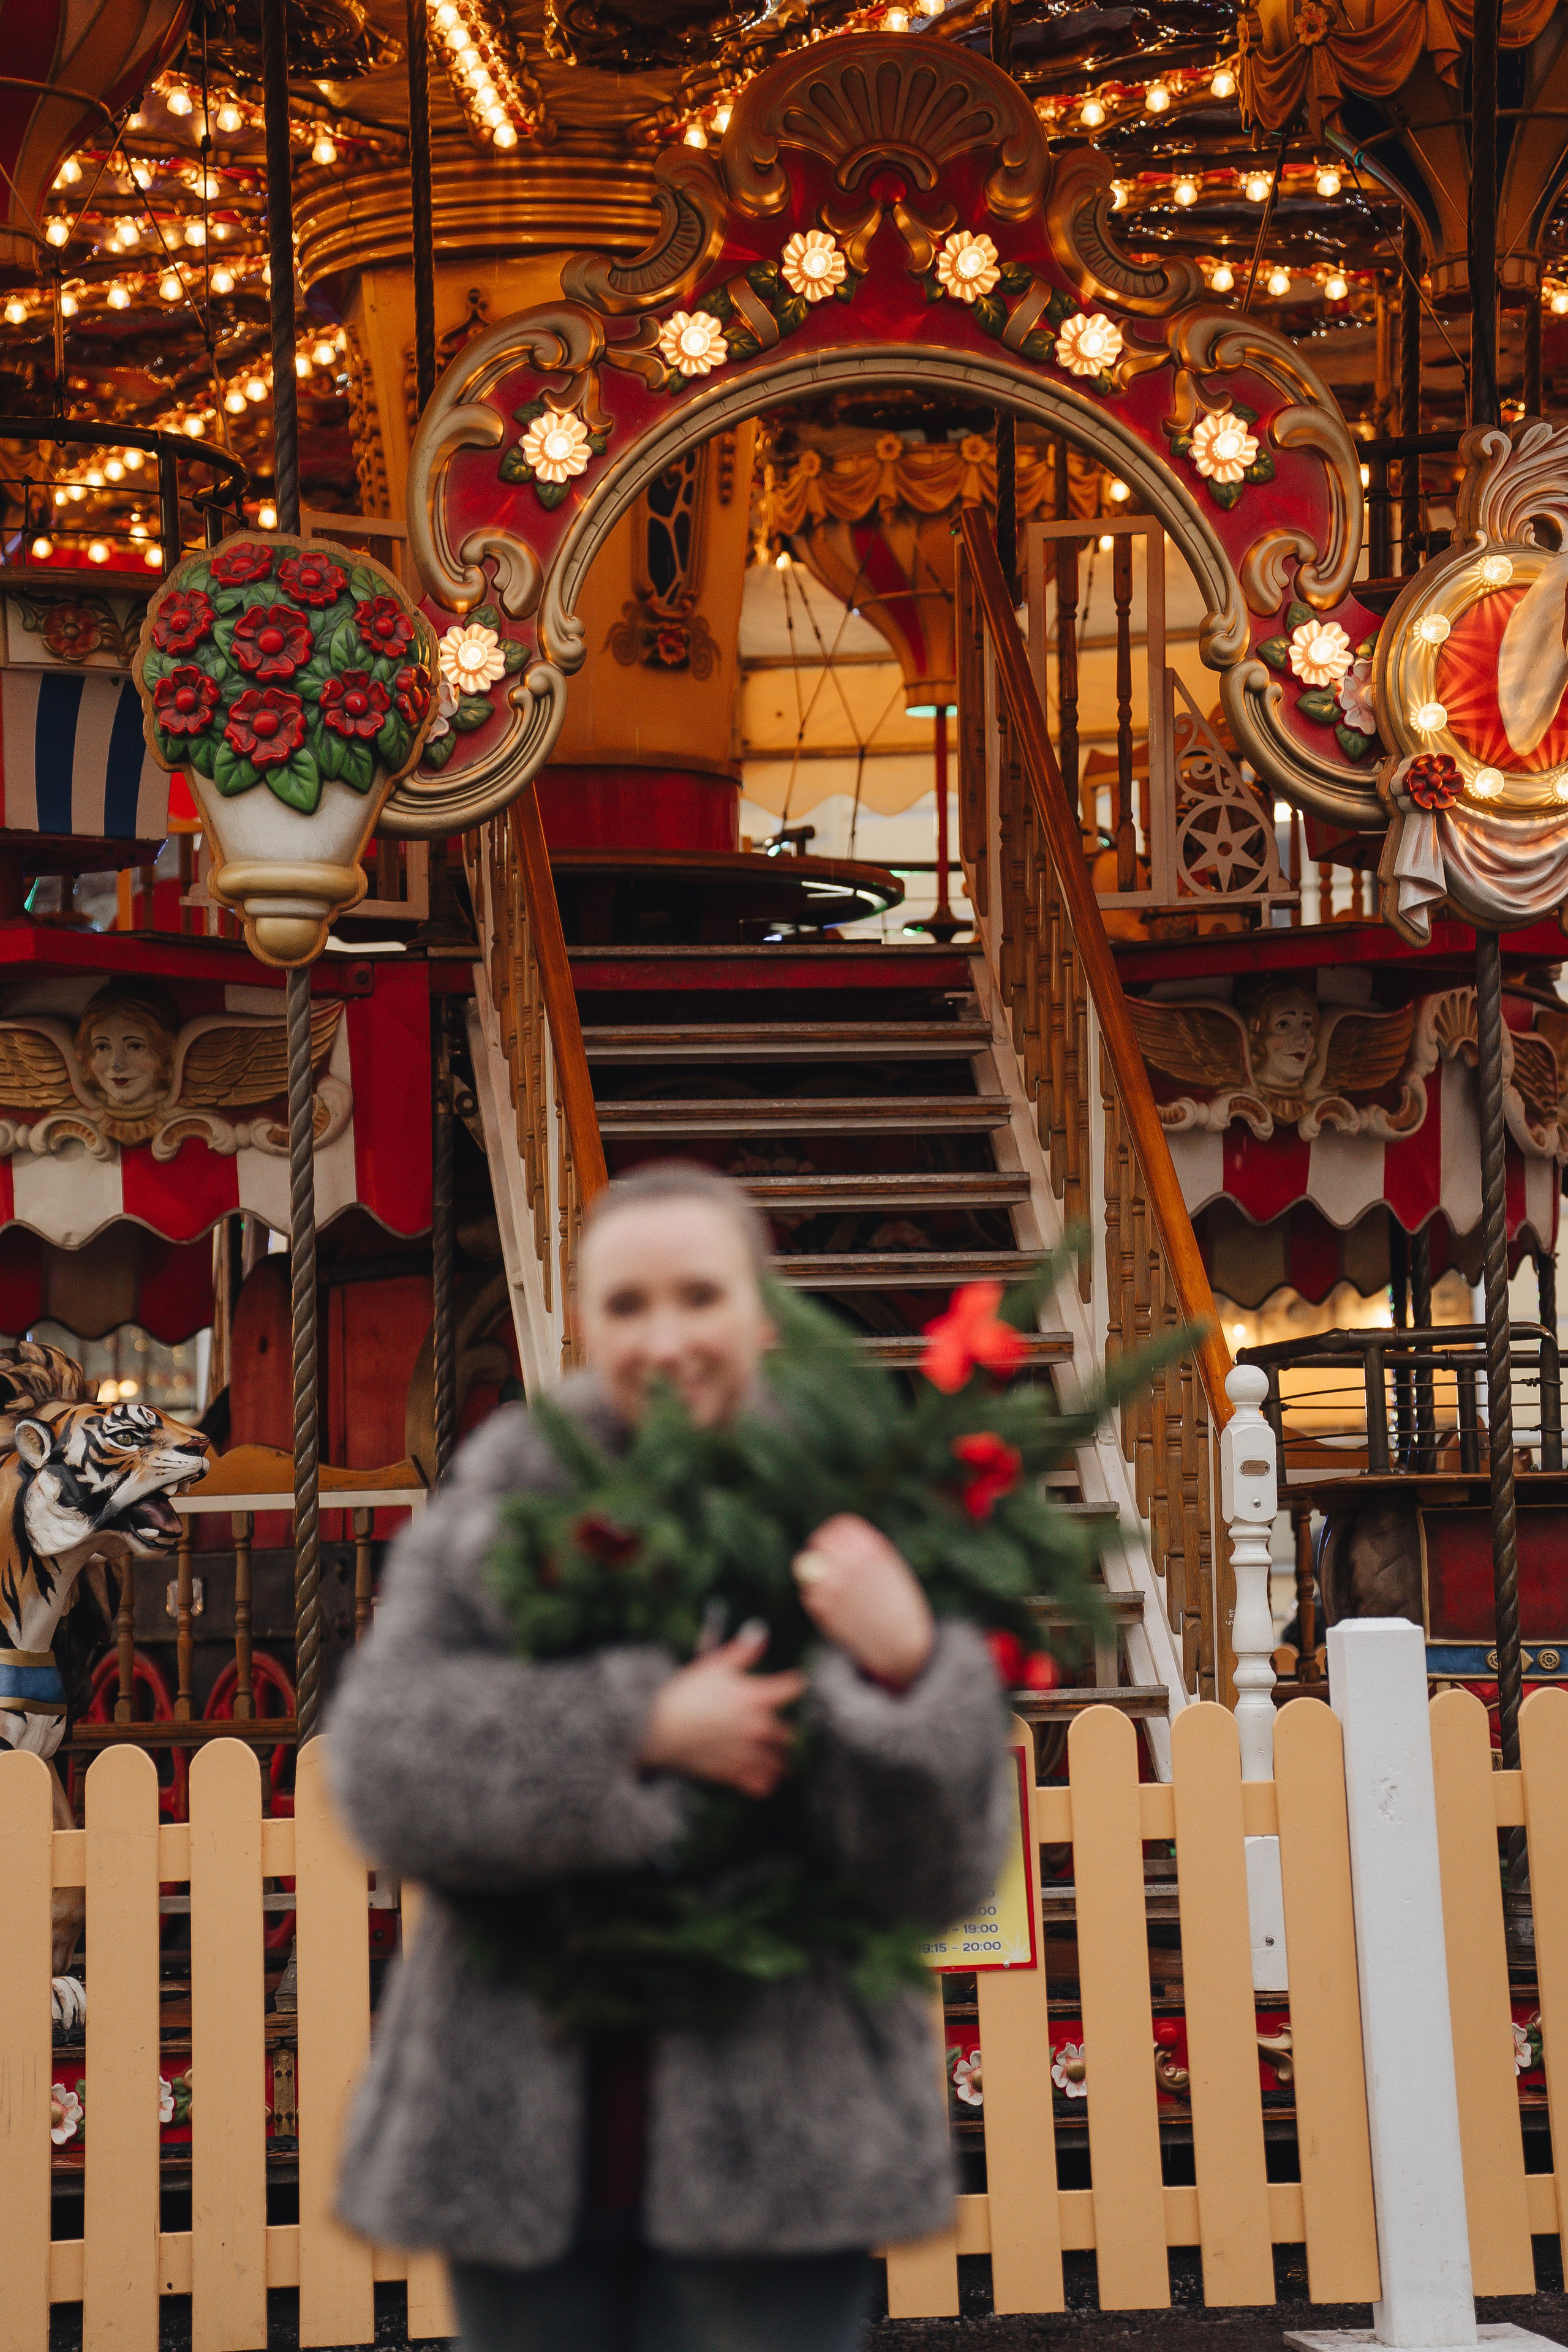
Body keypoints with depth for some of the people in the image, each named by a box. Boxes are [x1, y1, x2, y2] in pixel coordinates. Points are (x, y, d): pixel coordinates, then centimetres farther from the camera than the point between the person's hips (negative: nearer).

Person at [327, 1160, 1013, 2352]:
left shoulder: (845, 1515, -2)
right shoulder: (497, 1505, 3)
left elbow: (941, 1874, -9)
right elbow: (385, 1760, -12)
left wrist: (905, 1671, -26)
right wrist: (640, 1726, -22)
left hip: (769, 2160, -2)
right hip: (524, 2135, 2)